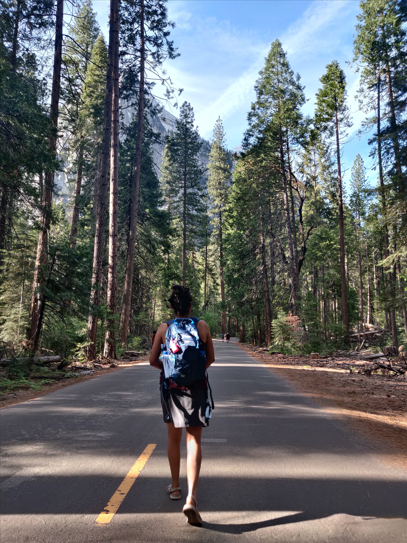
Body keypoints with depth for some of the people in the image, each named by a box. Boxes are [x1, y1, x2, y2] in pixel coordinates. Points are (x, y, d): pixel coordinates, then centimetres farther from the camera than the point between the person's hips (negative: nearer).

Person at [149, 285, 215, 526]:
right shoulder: (202, 325, -5)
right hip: (197, 388, -1)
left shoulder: (164, 328, -4)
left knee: (174, 438, 20)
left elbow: (153, 360, -1)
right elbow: (211, 358, 2)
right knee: (194, 441, 2)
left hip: (171, 387, 2)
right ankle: (191, 497, -12)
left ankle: (175, 486, 37)